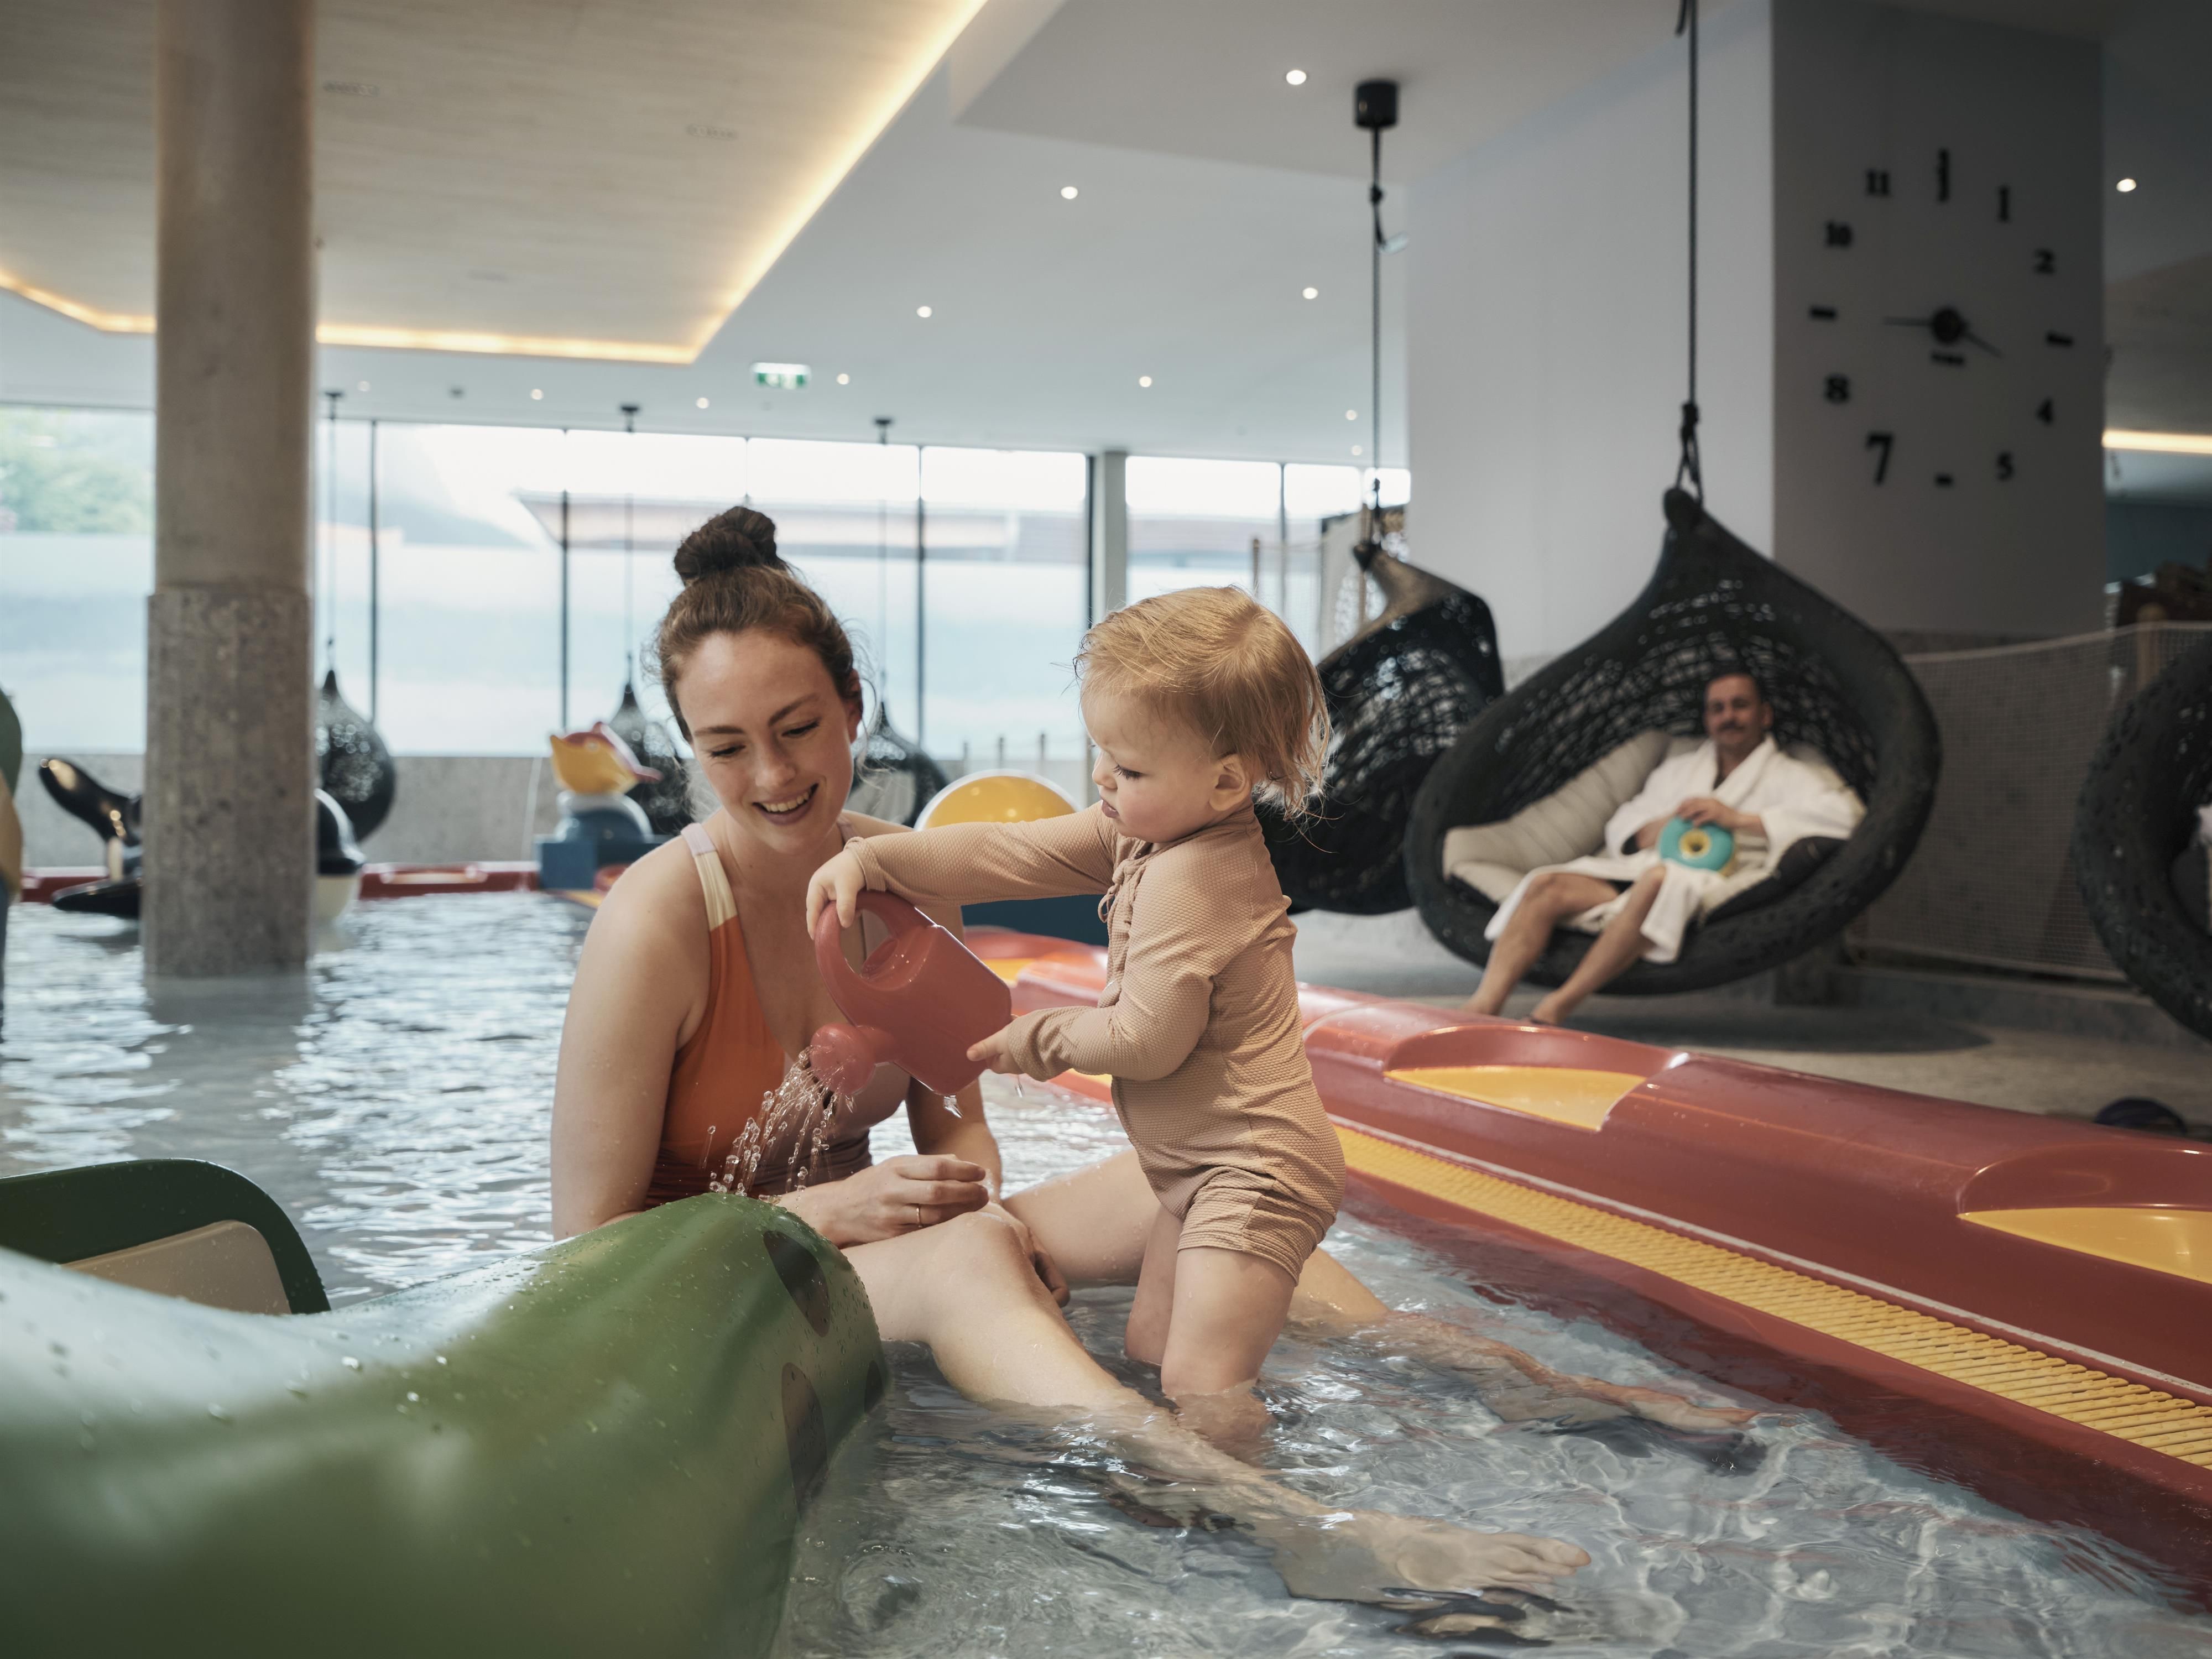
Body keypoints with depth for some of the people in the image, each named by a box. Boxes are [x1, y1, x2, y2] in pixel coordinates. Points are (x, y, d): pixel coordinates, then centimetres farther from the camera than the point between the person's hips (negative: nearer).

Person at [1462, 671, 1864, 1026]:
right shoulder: (1677, 768, 34)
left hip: (1714, 882, -5)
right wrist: (1651, 831, 2)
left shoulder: (1787, 775, 18)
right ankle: (1481, 1010, -38)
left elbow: (1844, 813, -2)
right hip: (1640, 869, 5)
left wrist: (1739, 819, -9)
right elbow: (1620, 826, 28)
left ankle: (1552, 1011, -44)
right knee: (1547, 884, -23)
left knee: (1659, 879, -40)